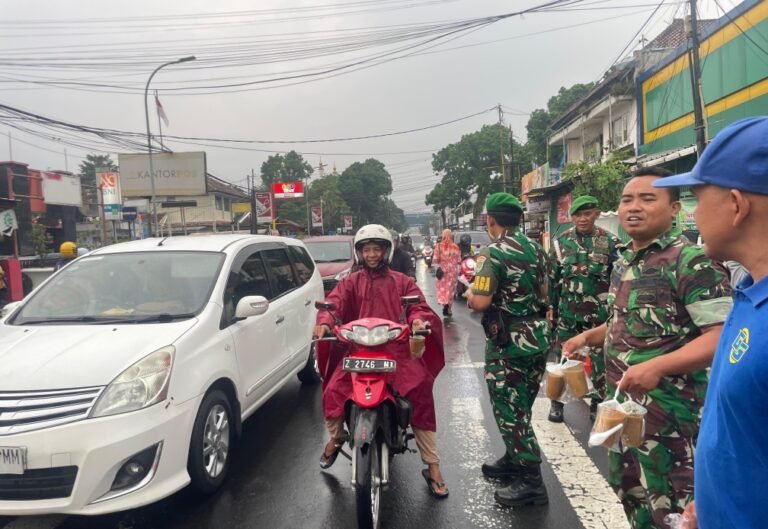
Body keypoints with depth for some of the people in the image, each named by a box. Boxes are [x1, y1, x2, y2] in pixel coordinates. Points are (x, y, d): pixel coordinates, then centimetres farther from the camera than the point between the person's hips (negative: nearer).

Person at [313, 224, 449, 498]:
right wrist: (324, 322, -25)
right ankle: (335, 437, 15)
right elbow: (335, 302, -3)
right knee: (333, 391, -20)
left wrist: (418, 319, -24)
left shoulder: (402, 282, 15)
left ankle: (432, 467, -4)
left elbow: (419, 305, 1)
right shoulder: (350, 282, 15)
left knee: (421, 396, -18)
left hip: (398, 350, 0)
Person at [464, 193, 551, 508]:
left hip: (508, 342, -8)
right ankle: (514, 461, 35)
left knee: (509, 411, 2)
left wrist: (470, 294, -3)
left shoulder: (493, 253, -16)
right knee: (520, 408, 20)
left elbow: (480, 303, -24)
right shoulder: (535, 248, 8)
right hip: (537, 337, 8)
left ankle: (531, 481, 7)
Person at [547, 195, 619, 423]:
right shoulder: (560, 241, 2)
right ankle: (557, 401, 21)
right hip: (567, 311, 1)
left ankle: (598, 403, 23)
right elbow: (552, 278, 6)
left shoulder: (610, 242, -2)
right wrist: (550, 306, 3)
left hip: (600, 312, -1)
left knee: (600, 359, 8)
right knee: (563, 357, 8)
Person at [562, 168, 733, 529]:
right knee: (629, 489, 22)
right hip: (623, 404, 8)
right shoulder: (623, 261, 10)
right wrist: (587, 337, 6)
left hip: (669, 410, -8)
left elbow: (723, 336, -23)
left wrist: (657, 366, -34)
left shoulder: (692, 261, -16)